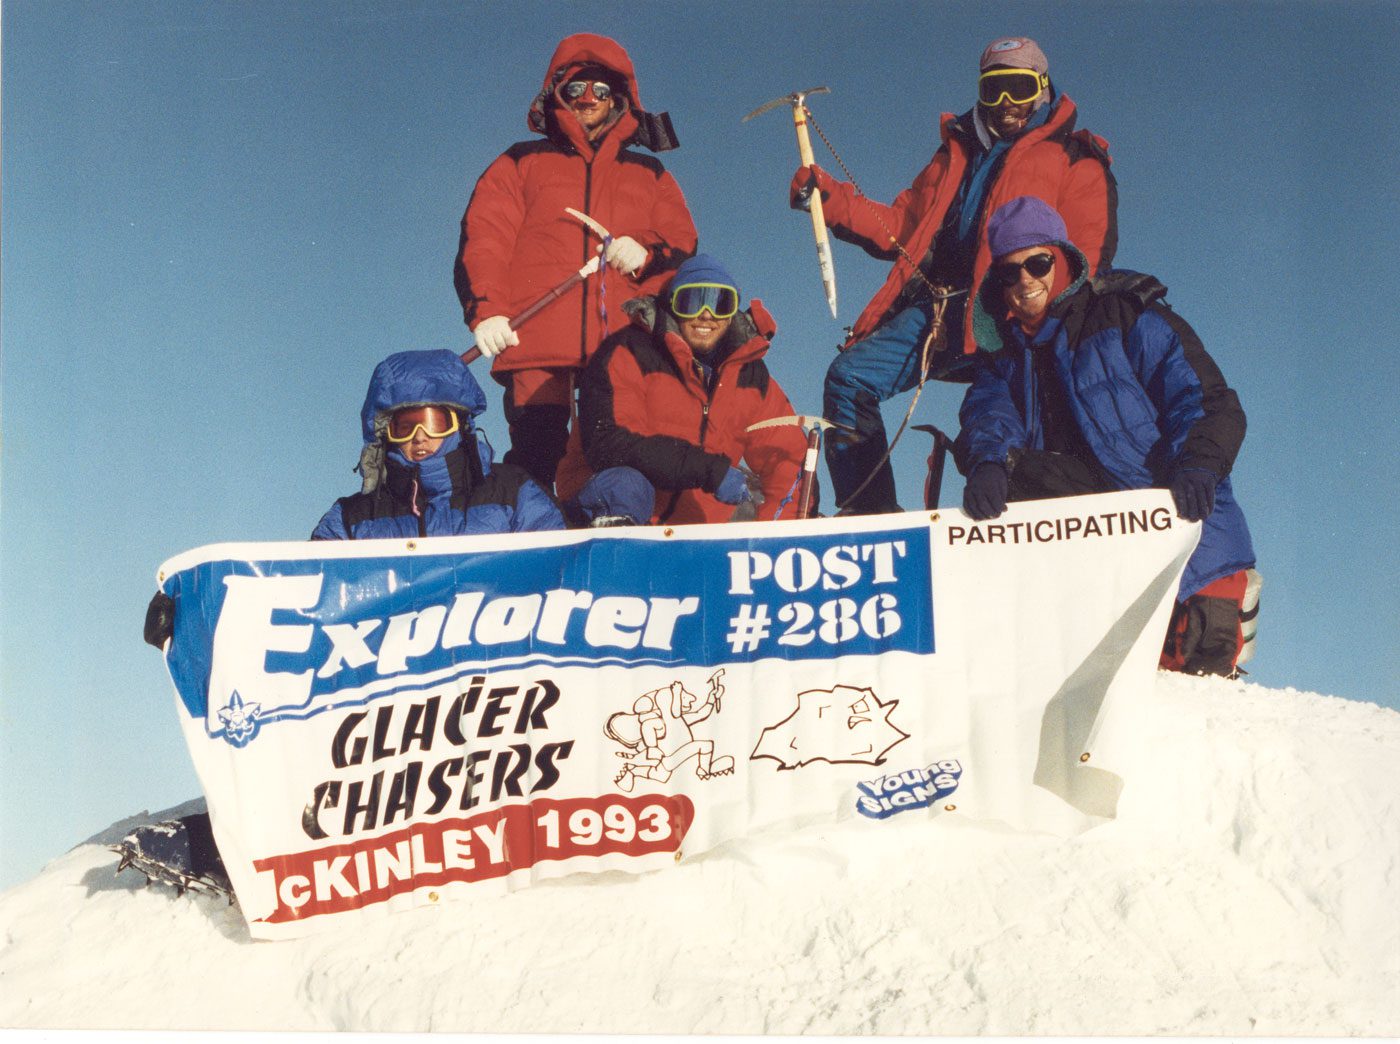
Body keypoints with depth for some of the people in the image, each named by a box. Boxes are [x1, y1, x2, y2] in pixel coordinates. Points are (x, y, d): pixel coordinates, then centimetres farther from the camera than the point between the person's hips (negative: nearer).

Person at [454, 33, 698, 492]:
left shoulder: (650, 176, 27)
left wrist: (647, 255, -7)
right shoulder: (521, 163, 21)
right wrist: (485, 309, -9)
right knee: (533, 462, -13)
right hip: (539, 345, -1)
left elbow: (684, 247, 17)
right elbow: (483, 238, 9)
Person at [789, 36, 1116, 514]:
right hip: (936, 308, 5)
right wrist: (828, 197, 13)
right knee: (850, 376, -15)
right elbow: (900, 227, 28)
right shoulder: (956, 154, 31)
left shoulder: (1075, 160, 16)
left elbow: (1089, 250, 2)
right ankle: (867, 510, -13)